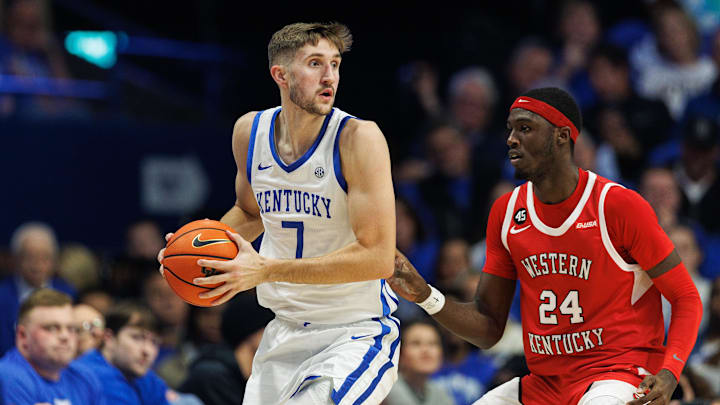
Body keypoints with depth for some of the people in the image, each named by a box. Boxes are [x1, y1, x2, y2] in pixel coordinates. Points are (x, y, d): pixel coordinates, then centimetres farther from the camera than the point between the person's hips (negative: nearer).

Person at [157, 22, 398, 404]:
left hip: (358, 333, -6)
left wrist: (267, 270, -26)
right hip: (286, 330, 6)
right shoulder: (249, 131, 0)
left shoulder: (358, 138, -18)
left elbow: (377, 257, -24)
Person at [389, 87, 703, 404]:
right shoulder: (506, 213, 7)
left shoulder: (619, 205, -10)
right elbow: (488, 329, 10)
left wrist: (668, 375, -21)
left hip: (618, 378, -5)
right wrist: (425, 296, -7)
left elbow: (686, 298, -6)